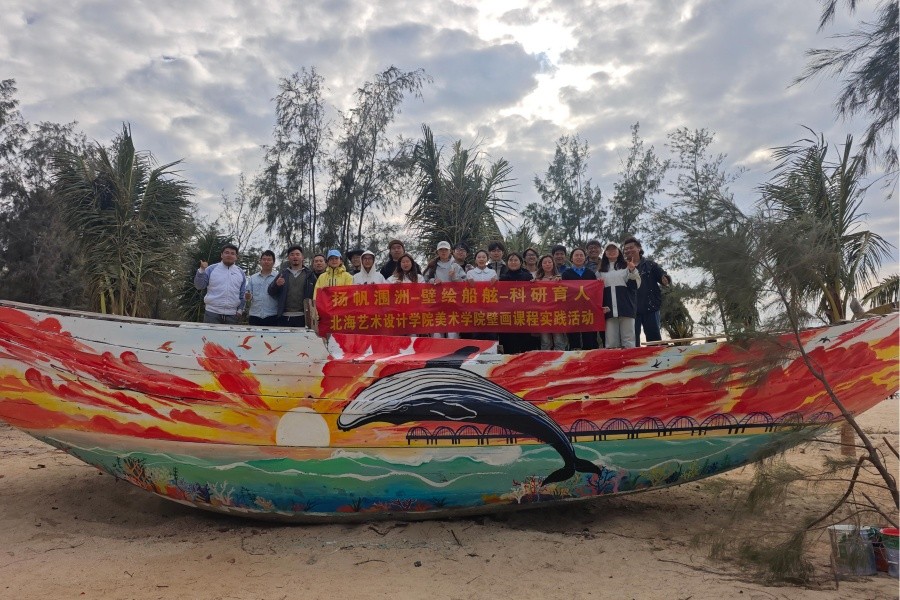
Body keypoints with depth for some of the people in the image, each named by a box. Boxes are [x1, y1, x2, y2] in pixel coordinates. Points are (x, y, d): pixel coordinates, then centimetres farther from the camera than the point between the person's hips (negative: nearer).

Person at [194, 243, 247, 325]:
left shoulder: (240, 272, 10)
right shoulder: (211, 269, 3)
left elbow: (243, 294, 13)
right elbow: (199, 286, 1)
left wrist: (240, 309, 6)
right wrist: (202, 270, -12)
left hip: (232, 315, 2)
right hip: (212, 312, -2)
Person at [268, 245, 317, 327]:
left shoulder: (309, 275, 8)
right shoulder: (283, 273, 15)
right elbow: (271, 292, 13)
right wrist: (276, 284, -9)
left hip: (302, 317, -2)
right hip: (284, 317, 2)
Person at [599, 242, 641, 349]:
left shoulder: (626, 266, 10)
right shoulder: (602, 270, 19)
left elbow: (636, 285, 2)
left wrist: (632, 271, -16)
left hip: (625, 307, -2)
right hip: (609, 309, 2)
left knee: (628, 341, -5)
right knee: (611, 342, -4)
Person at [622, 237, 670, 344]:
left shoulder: (650, 265, 8)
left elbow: (665, 278, 3)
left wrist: (666, 281, -20)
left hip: (650, 308, 0)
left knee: (654, 339, 3)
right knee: (632, 341, 3)